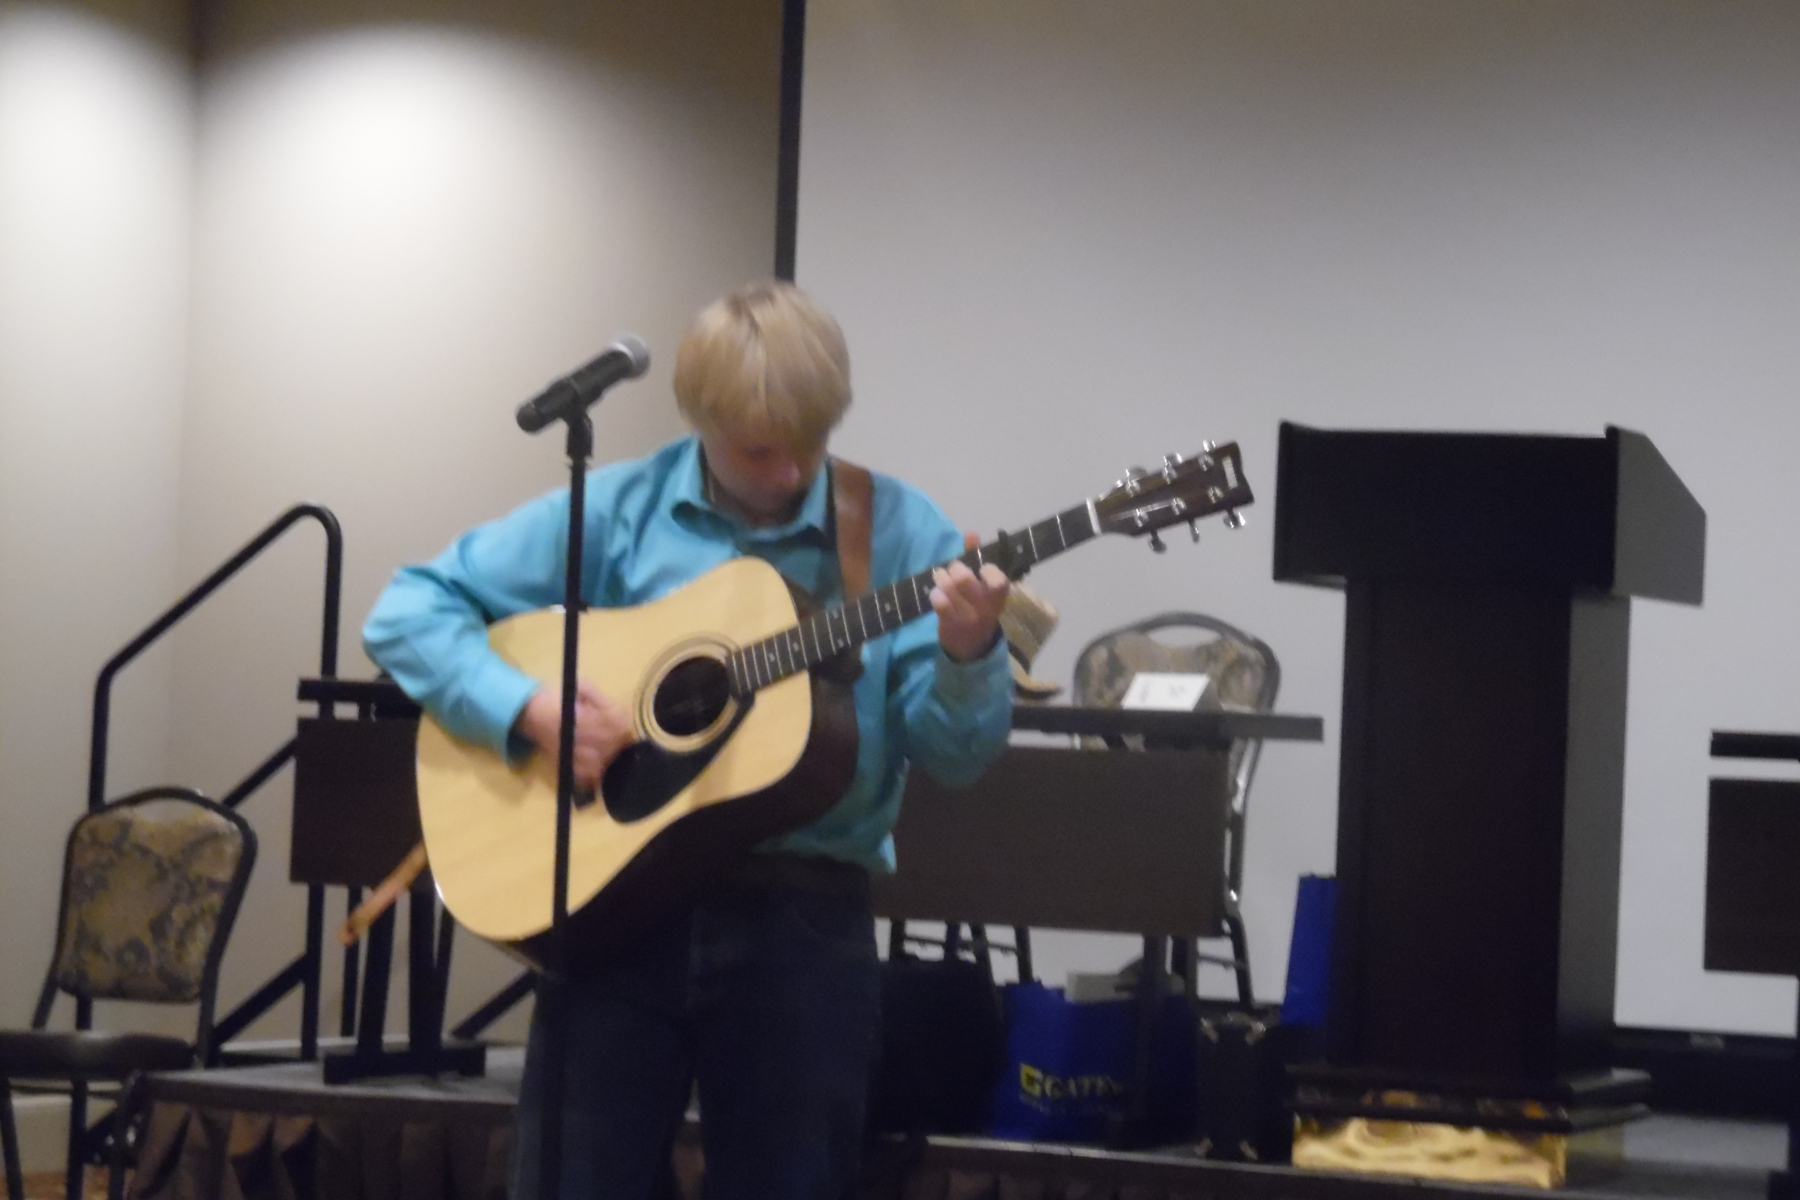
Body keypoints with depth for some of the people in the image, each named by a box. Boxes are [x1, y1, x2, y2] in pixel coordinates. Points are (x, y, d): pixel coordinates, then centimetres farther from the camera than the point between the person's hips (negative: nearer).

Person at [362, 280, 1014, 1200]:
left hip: (805, 920, 0)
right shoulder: (615, 512, 1)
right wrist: (527, 707, -14)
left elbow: (955, 754, -2)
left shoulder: (893, 531, 2)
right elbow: (410, 610, 2)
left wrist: (967, 655, -23)